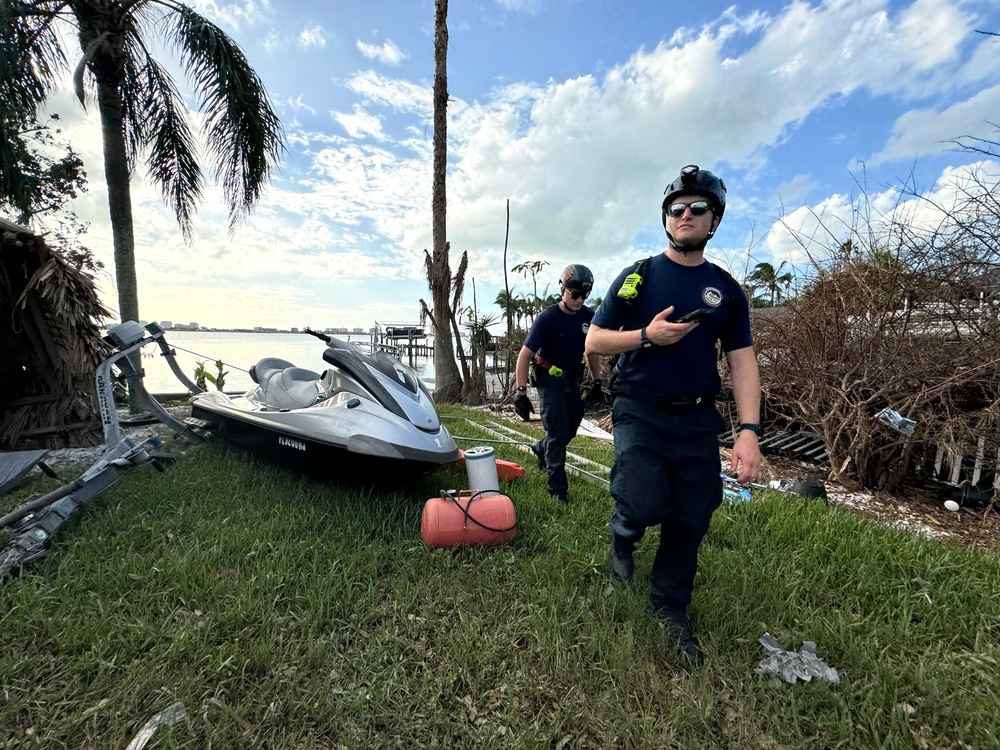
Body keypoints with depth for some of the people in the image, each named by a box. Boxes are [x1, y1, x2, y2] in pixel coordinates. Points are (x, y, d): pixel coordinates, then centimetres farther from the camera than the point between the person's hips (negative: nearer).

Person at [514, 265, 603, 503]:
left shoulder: (588, 316, -5)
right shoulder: (548, 318, -21)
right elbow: (524, 355, -21)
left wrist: (597, 380, 10)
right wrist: (521, 392, -26)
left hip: (572, 377, 6)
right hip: (550, 377, -6)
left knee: (571, 428, 14)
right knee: (558, 432, -8)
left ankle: (541, 449, 44)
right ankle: (557, 487, 5)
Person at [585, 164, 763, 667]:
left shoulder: (727, 290, 9)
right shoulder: (637, 276, 2)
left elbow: (742, 360, 4)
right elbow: (593, 342, -1)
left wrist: (749, 430, -8)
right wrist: (647, 335, -18)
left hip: (697, 418, 3)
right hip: (640, 412, -3)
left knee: (692, 519, 7)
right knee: (644, 504, -19)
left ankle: (671, 605, 33)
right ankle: (622, 534, 20)